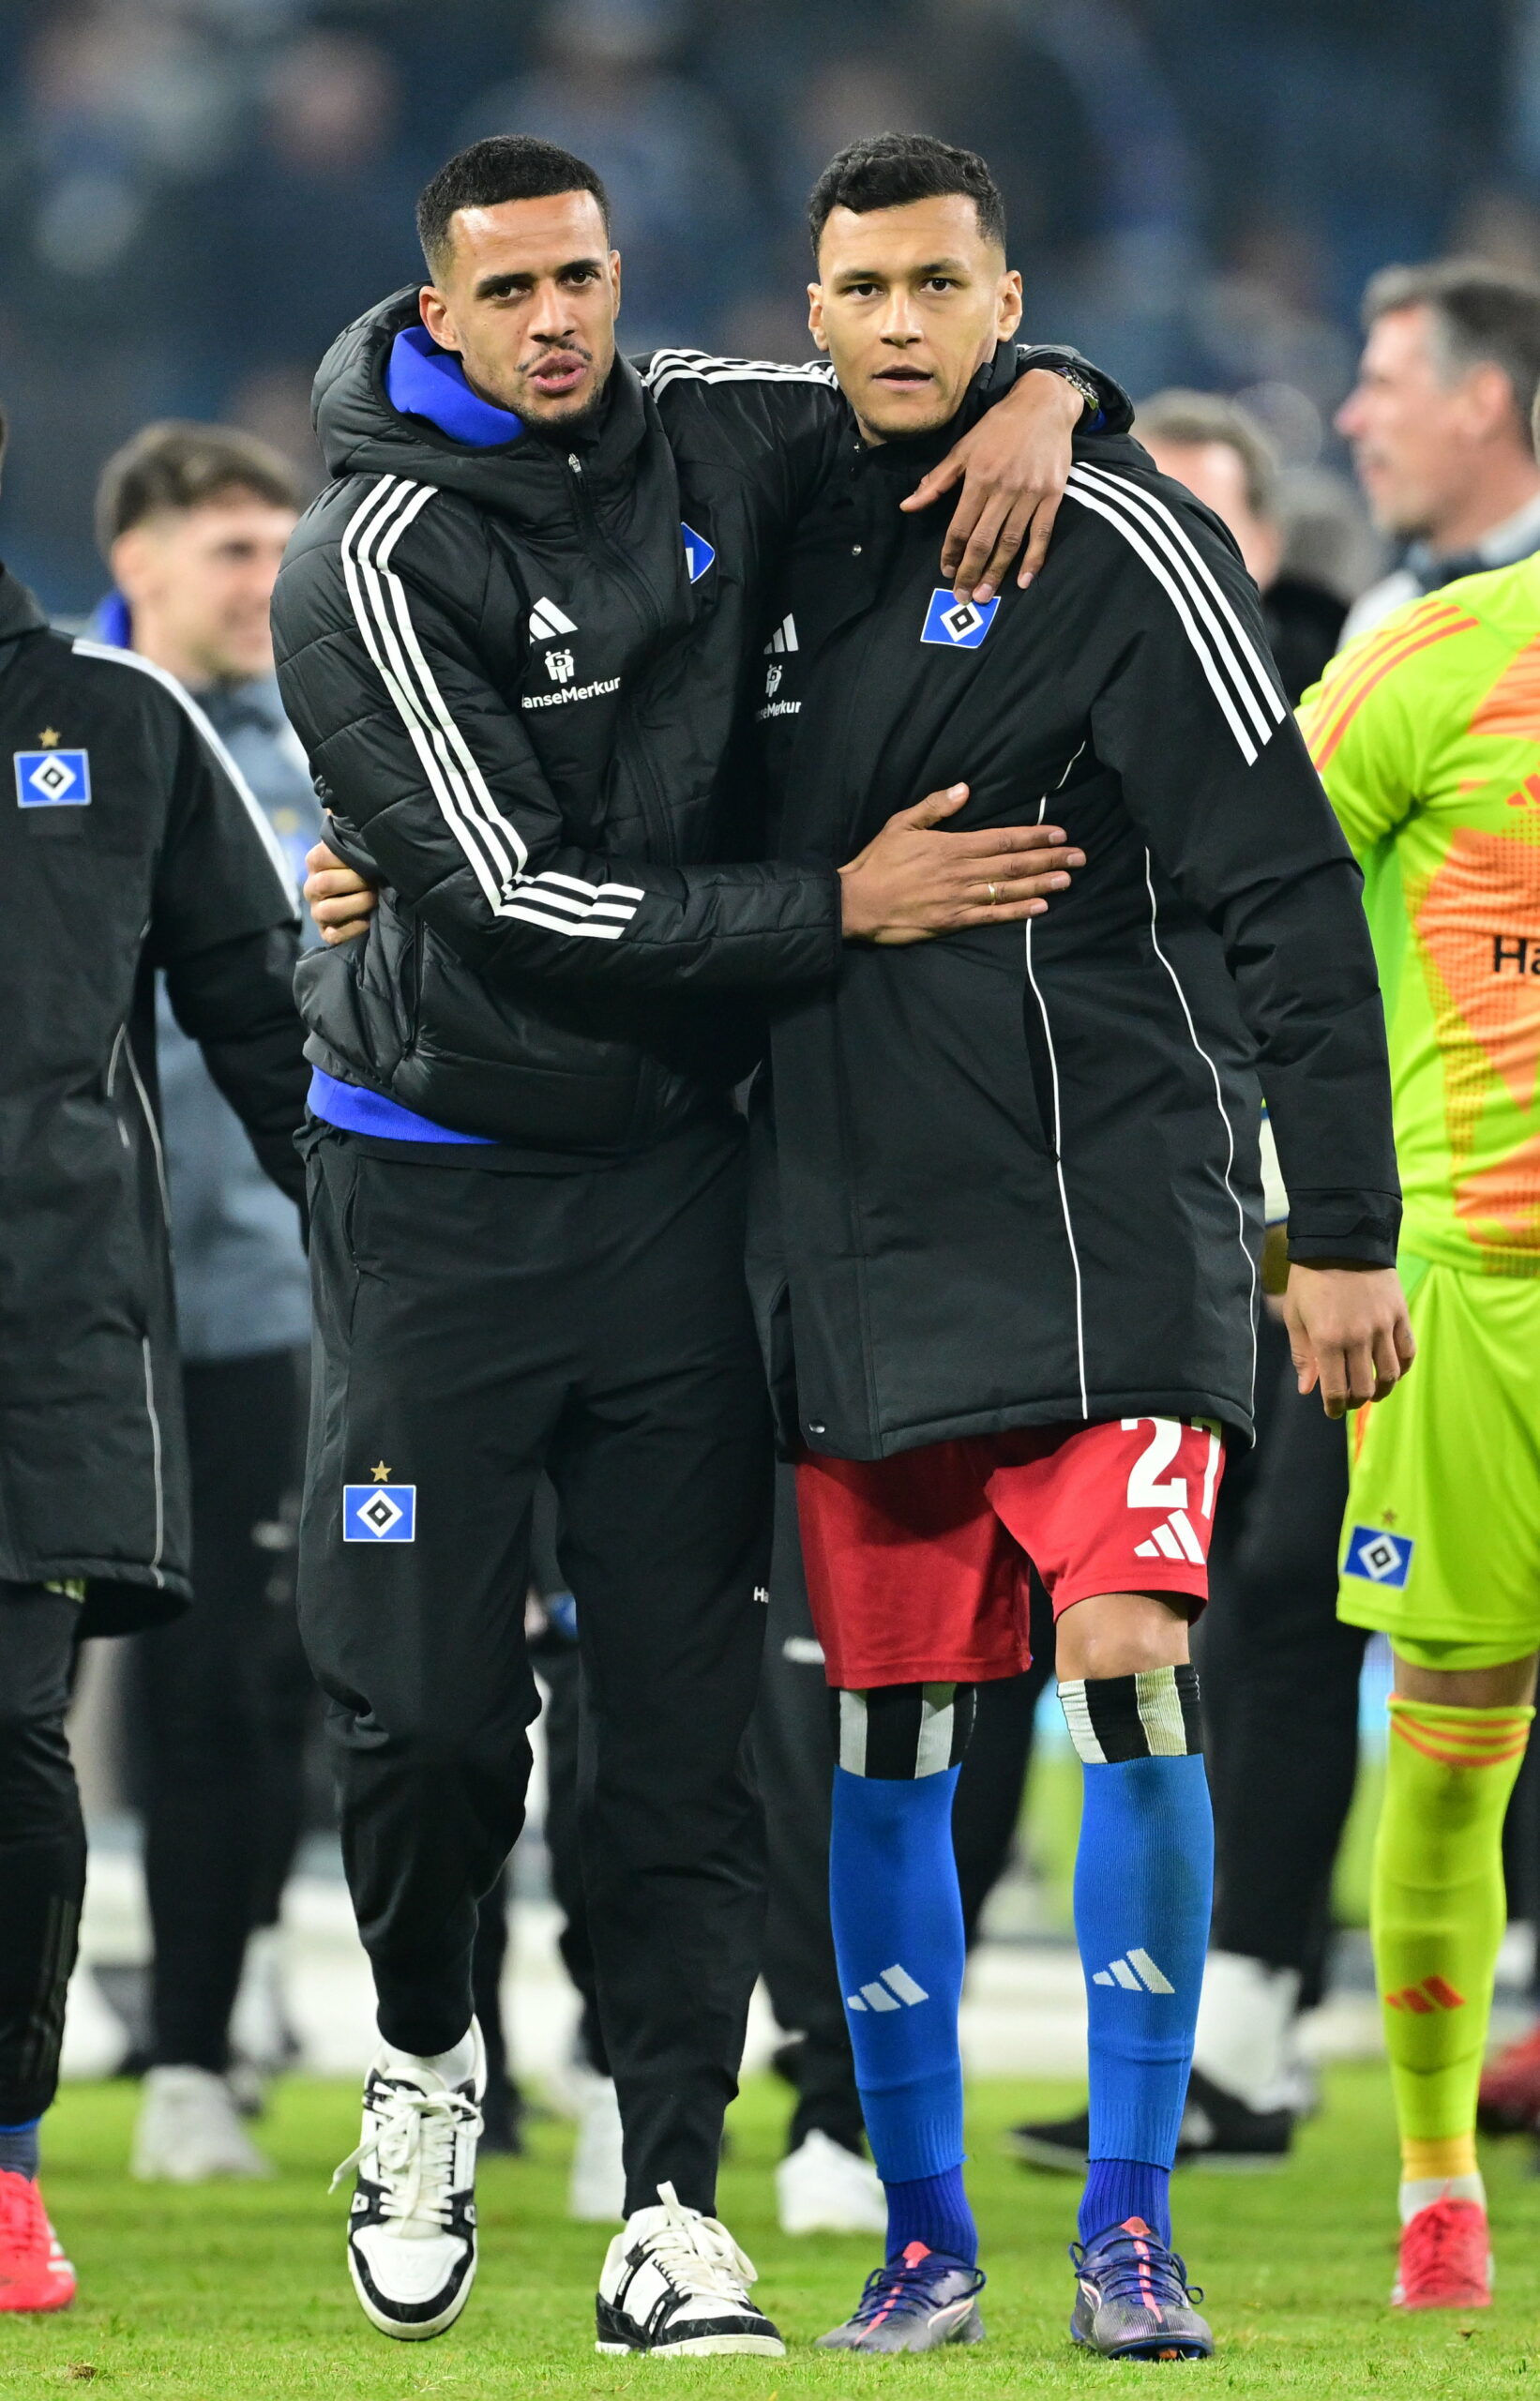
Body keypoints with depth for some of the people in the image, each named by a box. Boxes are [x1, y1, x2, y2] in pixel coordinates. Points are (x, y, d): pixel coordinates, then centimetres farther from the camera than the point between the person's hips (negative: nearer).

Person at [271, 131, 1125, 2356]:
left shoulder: (712, 443, 2)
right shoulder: (374, 571, -13)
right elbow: (521, 899, -18)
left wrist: (1046, 397, -5)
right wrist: (841, 906, -17)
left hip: (672, 1173, 4)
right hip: (442, 1189, -4)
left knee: (683, 1719, 0)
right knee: (429, 1708, -5)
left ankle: (671, 2214, 3)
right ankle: (427, 2055, 24)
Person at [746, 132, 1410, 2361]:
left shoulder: (1113, 543, -6)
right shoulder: (787, 553, 12)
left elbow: (1291, 896, -8)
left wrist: (1344, 1229, -12)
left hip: (1108, 1222, -5)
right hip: (855, 1237, 5)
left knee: (1131, 1677, -14)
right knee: (887, 1744, 5)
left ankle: (1130, 2223, -7)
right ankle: (924, 2238, 13)